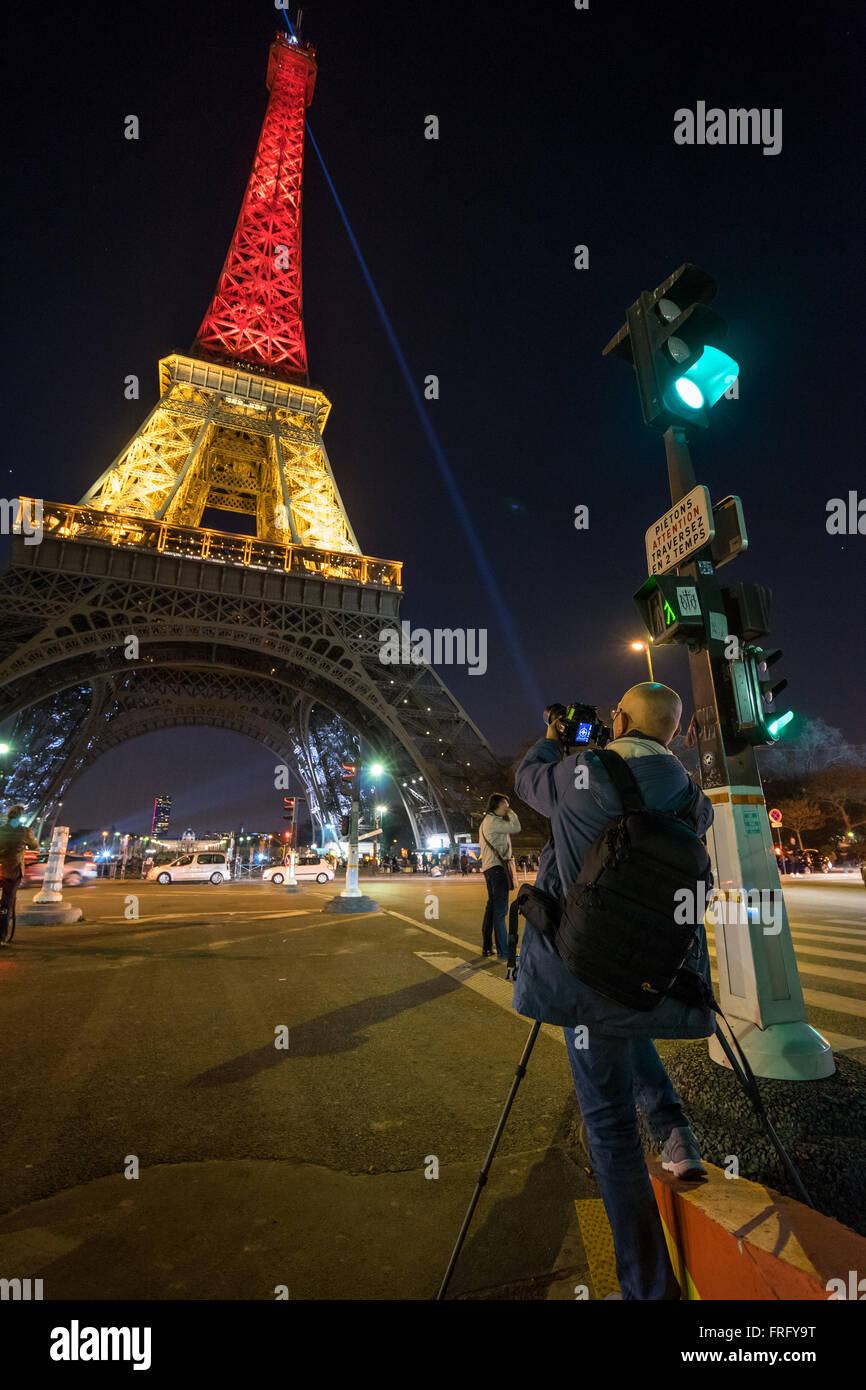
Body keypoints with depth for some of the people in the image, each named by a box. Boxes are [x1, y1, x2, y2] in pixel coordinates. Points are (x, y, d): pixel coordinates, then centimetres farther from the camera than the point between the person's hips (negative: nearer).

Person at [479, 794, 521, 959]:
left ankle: (487, 947, 20)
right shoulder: (493, 820, -11)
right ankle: (503, 952, -9)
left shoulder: (485, 821, 21)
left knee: (492, 906, 14)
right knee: (500, 909, -10)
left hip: (489, 867, 11)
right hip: (498, 866, -11)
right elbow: (515, 828, -17)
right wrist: (511, 813, -2)